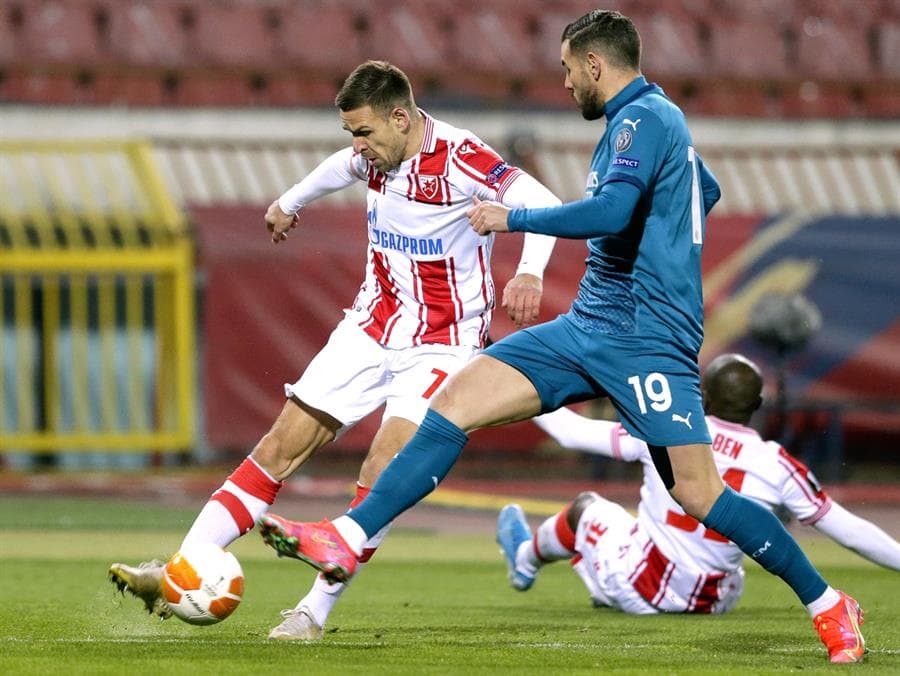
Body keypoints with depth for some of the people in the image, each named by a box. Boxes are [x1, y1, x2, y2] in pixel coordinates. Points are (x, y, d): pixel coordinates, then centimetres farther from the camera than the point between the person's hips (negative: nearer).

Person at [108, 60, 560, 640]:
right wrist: (290, 202, 45)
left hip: (442, 344, -6)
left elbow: (542, 204, -29)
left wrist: (529, 272, -47)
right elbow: (342, 167, 27)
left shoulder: (458, 158, -20)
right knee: (282, 446, -2)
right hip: (372, 326, 6)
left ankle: (315, 614, -12)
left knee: (382, 477, -20)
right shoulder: (375, 154, 2)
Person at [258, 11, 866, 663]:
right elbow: (705, 193, 36)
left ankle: (829, 606, 1)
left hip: (646, 340, -10)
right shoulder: (649, 117, 18)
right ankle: (346, 541, -7)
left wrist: (512, 217, -18)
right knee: (457, 399, -2)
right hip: (588, 328, 10)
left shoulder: (644, 119, -12)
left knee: (698, 492, -13)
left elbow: (611, 211, -28)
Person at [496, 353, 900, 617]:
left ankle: (526, 559, 58)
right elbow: (848, 530, -14)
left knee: (585, 506, 26)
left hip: (638, 590, -1)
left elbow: (574, 433, -6)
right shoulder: (777, 467, -15)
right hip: (715, 602, 2)